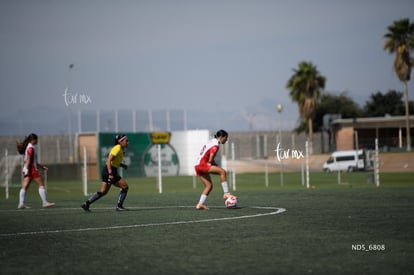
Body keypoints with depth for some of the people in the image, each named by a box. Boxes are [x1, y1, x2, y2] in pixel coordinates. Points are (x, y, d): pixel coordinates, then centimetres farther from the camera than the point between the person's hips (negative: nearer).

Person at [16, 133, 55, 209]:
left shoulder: (28, 147, 19)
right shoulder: (31, 148, -10)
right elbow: (28, 160, -17)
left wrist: (41, 166, 27)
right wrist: (27, 169, -22)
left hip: (27, 170, 9)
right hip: (31, 169, -9)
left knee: (25, 187, 1)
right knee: (41, 185, -3)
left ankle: (21, 204, -5)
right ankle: (45, 202, -4)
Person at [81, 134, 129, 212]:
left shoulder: (120, 149, 14)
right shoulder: (117, 149, -15)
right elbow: (109, 161, -23)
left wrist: (122, 165, 11)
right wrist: (110, 174, -29)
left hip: (107, 171, 10)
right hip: (110, 171, -10)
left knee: (103, 192, 10)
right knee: (125, 187, -3)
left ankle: (87, 203, 6)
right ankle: (119, 206, 2)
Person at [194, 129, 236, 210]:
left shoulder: (212, 141, 17)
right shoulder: (215, 145, -13)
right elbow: (210, 160, -17)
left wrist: (215, 165, 10)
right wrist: (217, 166, 0)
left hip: (197, 166, 10)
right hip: (202, 164, -10)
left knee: (209, 186, 11)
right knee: (223, 172, -18)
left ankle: (200, 204, 9)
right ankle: (226, 193, -19)